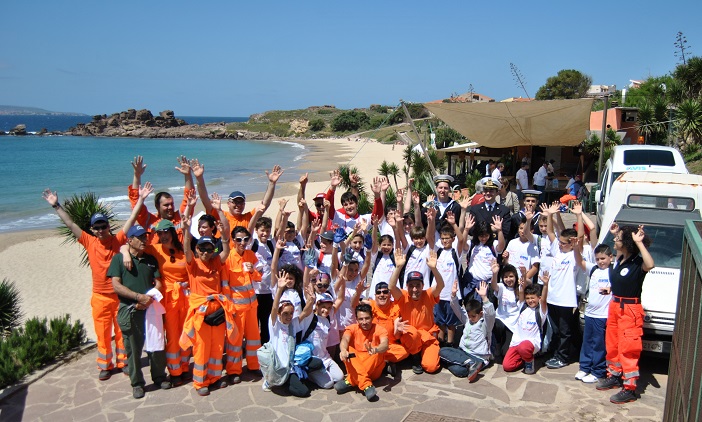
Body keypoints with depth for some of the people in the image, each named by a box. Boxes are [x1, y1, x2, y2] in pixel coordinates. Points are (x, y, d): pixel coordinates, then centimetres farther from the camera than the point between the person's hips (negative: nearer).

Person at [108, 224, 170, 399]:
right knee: (133, 348, 6)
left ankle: (159, 377, 25)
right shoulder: (119, 258, 0)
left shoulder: (151, 259, 12)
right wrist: (139, 296, -16)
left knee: (156, 344, 8)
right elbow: (116, 285, -8)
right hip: (129, 310, -3)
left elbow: (158, 283, 9)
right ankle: (137, 383, 19)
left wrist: (150, 298, -10)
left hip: (151, 307, 3)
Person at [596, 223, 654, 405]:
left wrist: (639, 243, -38)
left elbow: (650, 265, -43)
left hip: (630, 310, -8)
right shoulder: (620, 259, 5)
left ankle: (629, 389, 3)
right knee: (612, 345, 19)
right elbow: (618, 253, 31)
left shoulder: (638, 263, -18)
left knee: (628, 349, -4)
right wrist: (615, 233, 18)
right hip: (615, 306, 9)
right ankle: (614, 376, 35)